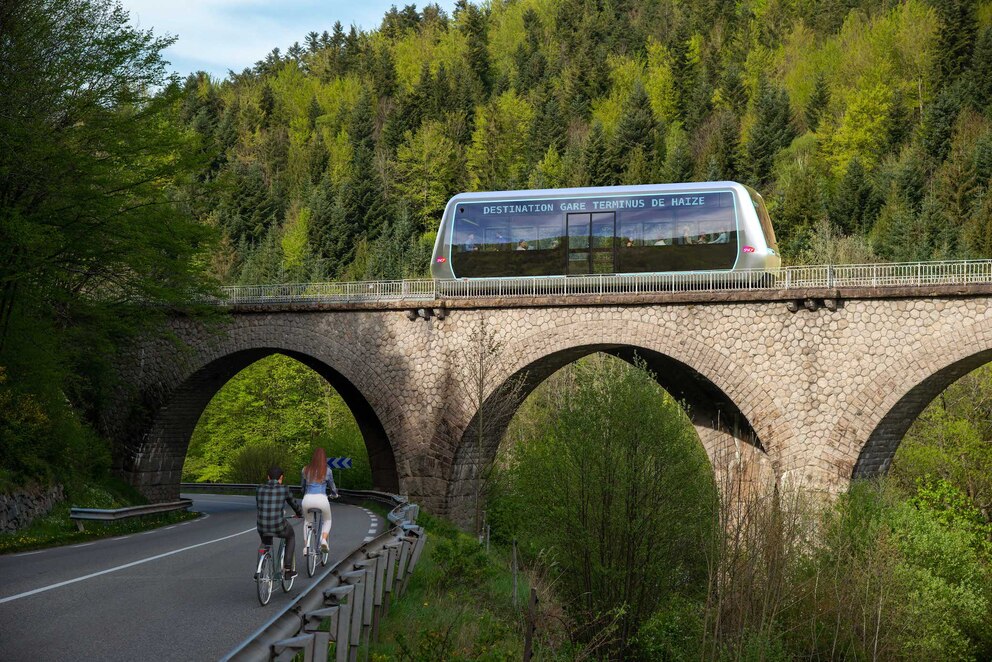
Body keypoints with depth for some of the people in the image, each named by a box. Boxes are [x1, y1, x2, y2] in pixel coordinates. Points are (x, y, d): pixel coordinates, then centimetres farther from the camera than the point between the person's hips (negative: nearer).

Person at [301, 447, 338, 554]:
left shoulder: (305, 470, 11)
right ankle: (324, 540, 0)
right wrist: (335, 494, 40)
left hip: (307, 499, 2)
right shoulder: (327, 470, 4)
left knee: (308, 521, 30)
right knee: (327, 521, 25)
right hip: (321, 499, -2)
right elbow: (331, 485, 18)